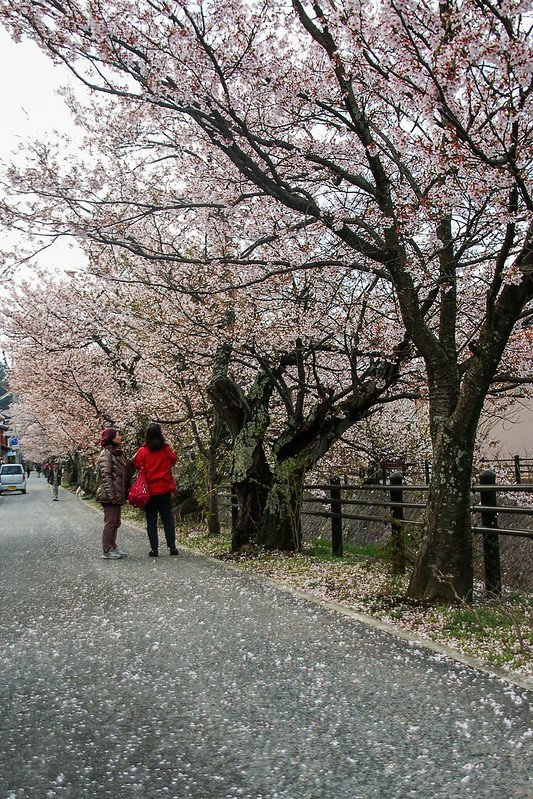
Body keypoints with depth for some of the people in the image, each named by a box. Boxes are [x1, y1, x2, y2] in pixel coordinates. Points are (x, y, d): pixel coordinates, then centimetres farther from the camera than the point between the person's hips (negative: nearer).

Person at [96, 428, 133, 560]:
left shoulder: (119, 453, 17)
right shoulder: (106, 454, -11)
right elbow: (105, 475, -17)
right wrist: (111, 495, -21)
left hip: (119, 494, 9)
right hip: (109, 495, -9)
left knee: (115, 522, 14)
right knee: (110, 522, -5)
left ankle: (113, 548, 22)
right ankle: (107, 550, 2)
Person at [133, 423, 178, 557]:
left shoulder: (142, 452, -10)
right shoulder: (166, 450, -6)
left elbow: (136, 464, 5)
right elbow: (173, 460, 12)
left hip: (149, 491, -1)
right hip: (165, 490, 1)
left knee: (151, 521, 6)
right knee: (168, 519, 10)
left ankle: (154, 549, 4)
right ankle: (172, 547, 8)